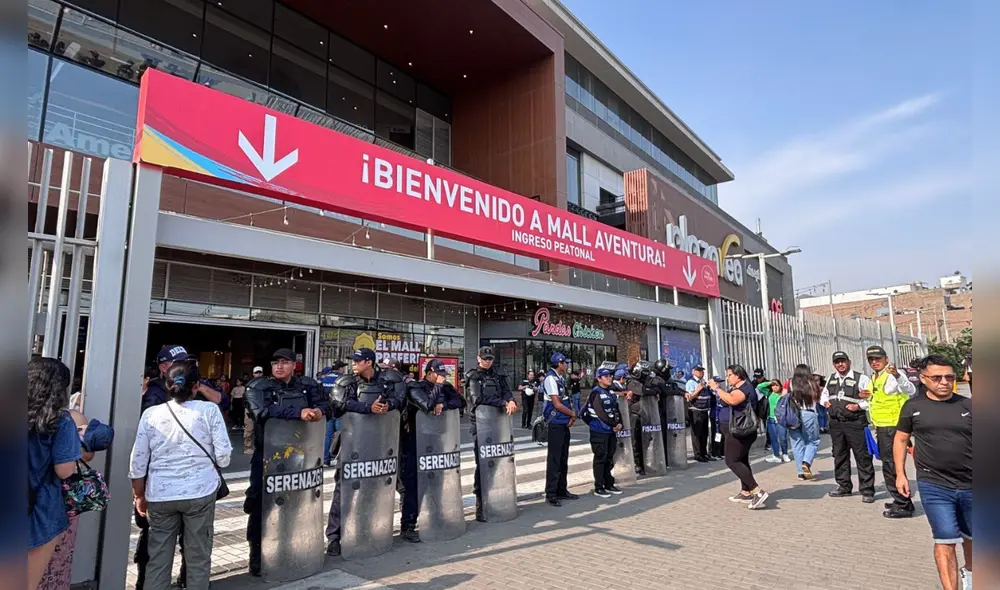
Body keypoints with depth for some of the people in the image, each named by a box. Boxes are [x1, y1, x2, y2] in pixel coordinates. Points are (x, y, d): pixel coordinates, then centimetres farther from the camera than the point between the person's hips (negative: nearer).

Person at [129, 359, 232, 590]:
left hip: (159, 495, 2)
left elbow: (138, 462, 3)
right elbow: (223, 456, -7)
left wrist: (139, 496, 16)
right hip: (200, 492, -2)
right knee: (198, 556, 11)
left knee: (158, 557, 14)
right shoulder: (209, 410, -7)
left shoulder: (151, 414, 0)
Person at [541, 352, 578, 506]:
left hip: (565, 424, 9)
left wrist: (571, 416, 0)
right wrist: (573, 414, -5)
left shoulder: (561, 378, 13)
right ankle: (551, 494, 3)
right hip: (556, 424, -9)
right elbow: (557, 404, -18)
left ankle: (561, 490, 24)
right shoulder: (551, 378, -15)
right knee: (554, 459, -4)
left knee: (563, 458, 14)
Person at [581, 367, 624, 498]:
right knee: (600, 458, -2)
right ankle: (598, 488, 5)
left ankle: (609, 484, 26)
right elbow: (600, 413, -20)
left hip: (611, 430, 8)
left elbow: (616, 410, 14)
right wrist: (614, 424, -13)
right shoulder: (596, 393, -13)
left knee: (609, 458, 15)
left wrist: (620, 424, -2)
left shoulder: (611, 393, 14)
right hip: (600, 431, -8)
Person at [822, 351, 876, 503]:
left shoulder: (861, 378, -7)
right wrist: (824, 401, 7)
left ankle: (867, 490, 8)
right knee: (839, 456, 14)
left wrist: (859, 406, -19)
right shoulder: (831, 379, 12)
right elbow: (824, 394, 27)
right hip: (835, 423, 6)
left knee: (862, 457, -2)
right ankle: (844, 487, 27)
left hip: (855, 423, -6)